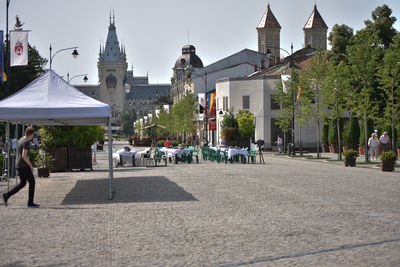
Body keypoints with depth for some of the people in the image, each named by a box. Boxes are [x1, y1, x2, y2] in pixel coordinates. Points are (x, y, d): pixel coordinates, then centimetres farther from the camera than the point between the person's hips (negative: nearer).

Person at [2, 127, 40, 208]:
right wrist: (31, 165, -15)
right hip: (24, 166, -9)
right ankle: (30, 202, 2)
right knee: (32, 182, 0)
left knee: (22, 183, 14)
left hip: (18, 165, 9)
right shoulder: (26, 142, -16)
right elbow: (24, 156, -24)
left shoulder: (21, 140, 14)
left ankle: (6, 196, 7)